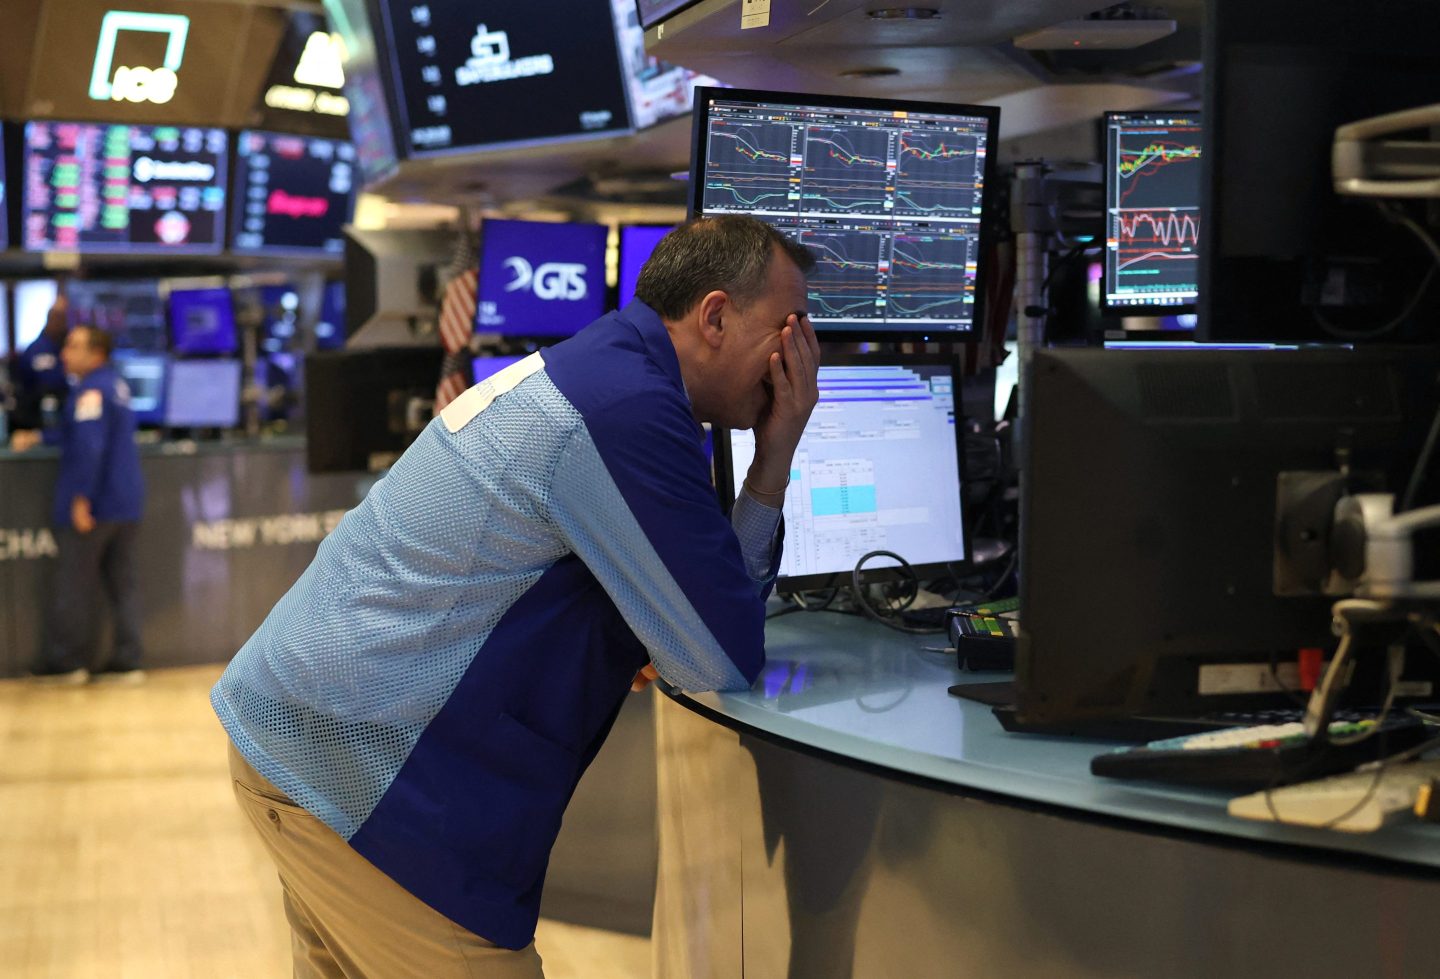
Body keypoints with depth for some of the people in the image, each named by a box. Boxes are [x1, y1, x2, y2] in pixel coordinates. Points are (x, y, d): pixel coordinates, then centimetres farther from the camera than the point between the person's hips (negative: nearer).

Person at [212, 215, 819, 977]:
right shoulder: (629, 410, -21)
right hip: (356, 775, -11)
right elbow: (722, 664, -14)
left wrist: (770, 470, 0)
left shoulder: (588, 370, 12)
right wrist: (775, 465, -6)